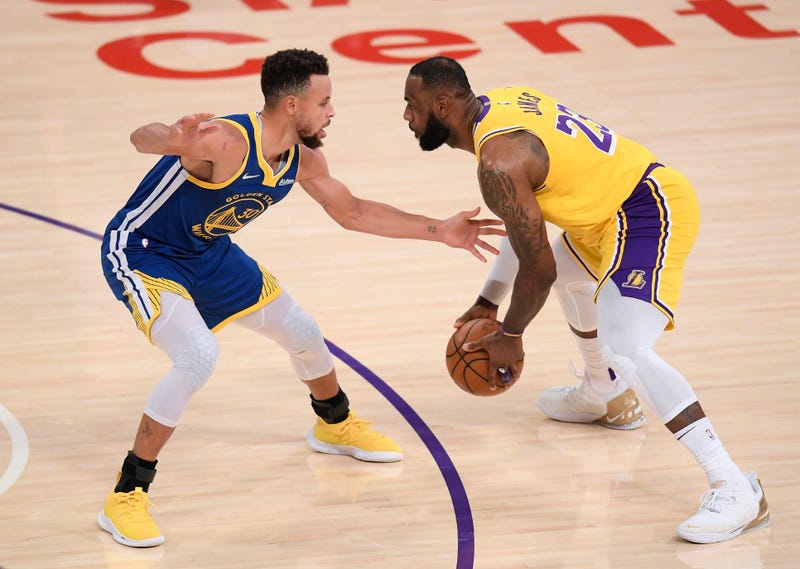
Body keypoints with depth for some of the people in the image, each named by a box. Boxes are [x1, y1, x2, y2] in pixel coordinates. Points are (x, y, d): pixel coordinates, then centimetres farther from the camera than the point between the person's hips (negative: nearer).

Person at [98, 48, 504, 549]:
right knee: (199, 358, -29)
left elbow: (352, 212, 9)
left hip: (208, 253, 8)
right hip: (139, 252, -8)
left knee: (302, 332, 16)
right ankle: (126, 496, -17)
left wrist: (438, 231, 7)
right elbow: (141, 138, -49)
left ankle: (336, 424, 48)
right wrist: (176, 140, -73)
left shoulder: (303, 160, -8)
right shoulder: (225, 142, -34)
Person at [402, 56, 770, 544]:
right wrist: (488, 301, 25)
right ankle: (606, 394, 59)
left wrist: (509, 336, -1)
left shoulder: (498, 161, -21)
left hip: (650, 211, -11)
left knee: (626, 351, -25)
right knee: (571, 275, 36)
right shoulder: (501, 104, 9)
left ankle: (736, 489, -28)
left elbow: (537, 269, -18)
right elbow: (528, 224, 21)